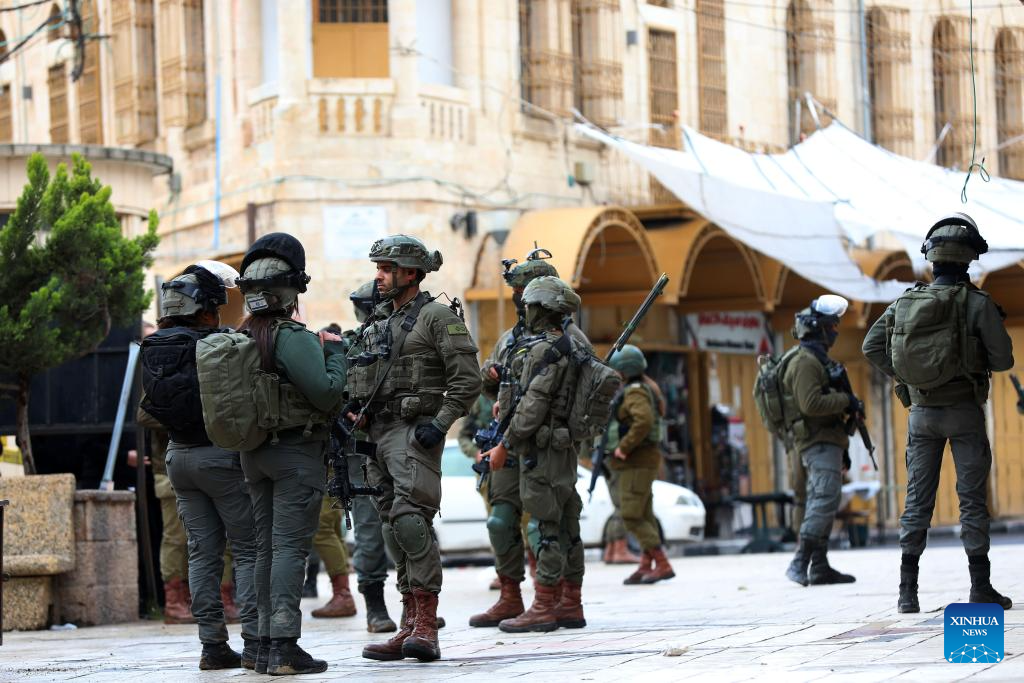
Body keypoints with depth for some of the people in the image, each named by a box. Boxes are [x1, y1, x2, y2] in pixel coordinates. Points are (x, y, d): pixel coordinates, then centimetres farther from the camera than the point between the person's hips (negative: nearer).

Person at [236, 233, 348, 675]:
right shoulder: (293, 338, -17)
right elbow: (327, 393, -20)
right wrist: (335, 352, -4)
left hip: (253, 452, 7)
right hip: (296, 452, -7)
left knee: (265, 547, 12)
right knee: (290, 546, -9)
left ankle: (265, 642, 13)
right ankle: (284, 646, -14)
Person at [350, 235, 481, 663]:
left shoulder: (437, 317, -4)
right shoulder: (377, 324, 20)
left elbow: (467, 379, -11)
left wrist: (440, 423, -18)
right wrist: (360, 417, 14)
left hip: (414, 433, -9)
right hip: (379, 434, 9)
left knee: (410, 520, -21)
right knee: (393, 528, 7)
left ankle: (426, 626, -23)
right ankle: (411, 625, 9)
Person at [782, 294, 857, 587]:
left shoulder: (818, 360, 23)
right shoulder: (805, 362, -12)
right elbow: (811, 404, -25)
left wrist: (841, 449, 26)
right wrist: (847, 401, -14)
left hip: (826, 442, 11)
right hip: (818, 442, -11)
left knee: (820, 503, 9)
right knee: (826, 499, -18)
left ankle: (819, 567, 9)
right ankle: (800, 564, -23)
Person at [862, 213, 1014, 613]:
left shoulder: (906, 303, 3)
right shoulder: (977, 304, -10)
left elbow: (872, 347, 1)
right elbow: (1003, 358, -10)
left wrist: (903, 377, 10)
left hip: (922, 413, 4)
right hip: (965, 413, -3)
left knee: (917, 500, 6)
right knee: (972, 498, 2)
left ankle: (907, 592, 4)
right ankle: (981, 588, 3)